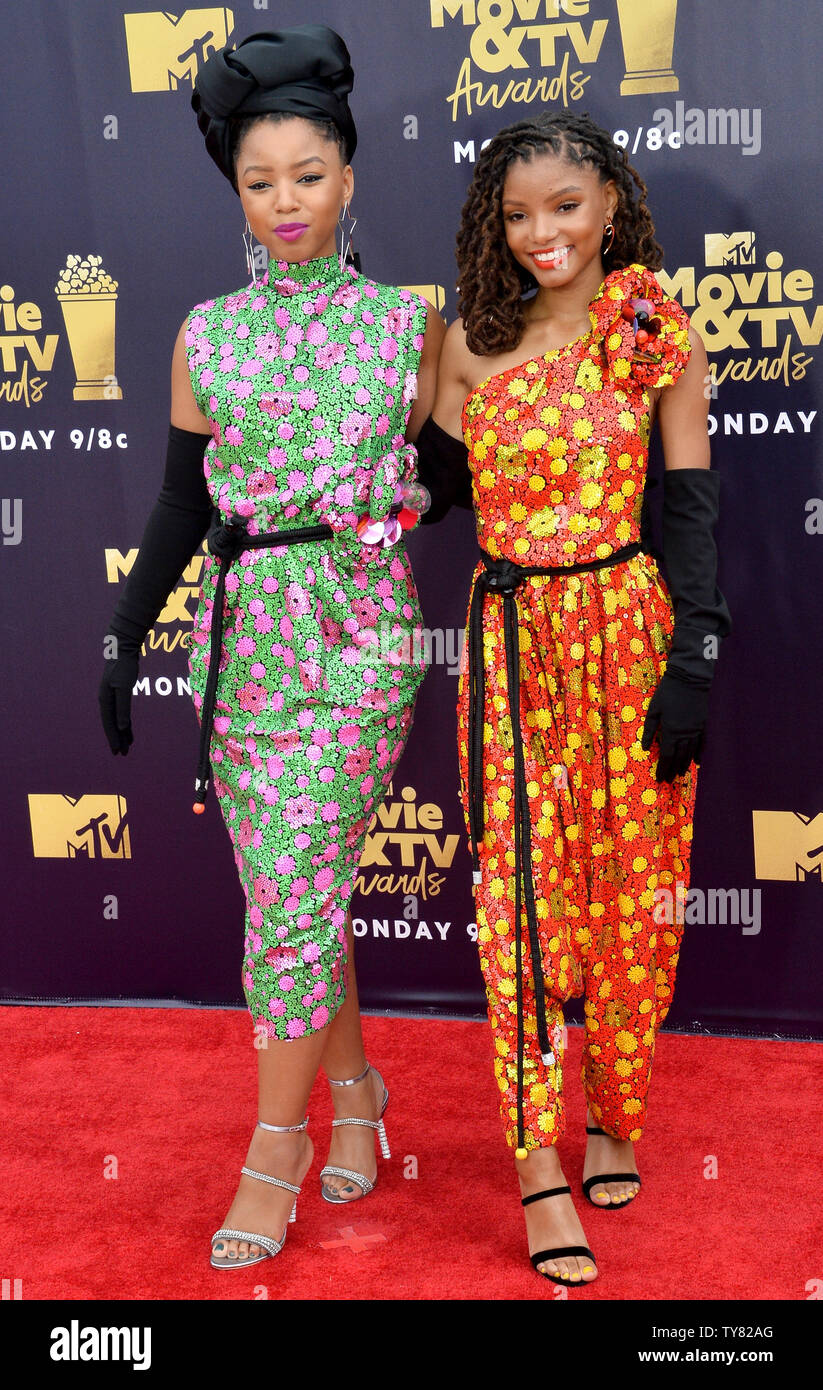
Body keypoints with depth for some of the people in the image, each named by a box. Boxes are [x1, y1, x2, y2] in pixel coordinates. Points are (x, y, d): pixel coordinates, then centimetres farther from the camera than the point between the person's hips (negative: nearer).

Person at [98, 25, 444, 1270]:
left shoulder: (405, 323, 3)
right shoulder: (207, 335, 7)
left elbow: (437, 476, 13)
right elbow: (181, 506, 10)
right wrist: (124, 640, 9)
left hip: (358, 631, -3)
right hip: (242, 631, 3)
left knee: (294, 884, -6)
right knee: (292, 882, 7)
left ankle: (277, 1138, 9)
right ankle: (353, 1088, 28)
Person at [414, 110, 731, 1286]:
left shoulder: (660, 338, 0)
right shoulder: (472, 343, 7)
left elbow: (692, 510, -2)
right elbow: (434, 485, 14)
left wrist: (691, 668, -8)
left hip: (628, 633, -1)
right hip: (512, 646, 2)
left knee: (629, 883, 6)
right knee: (521, 889, -1)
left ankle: (614, 1115, 26)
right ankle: (542, 1166, 5)